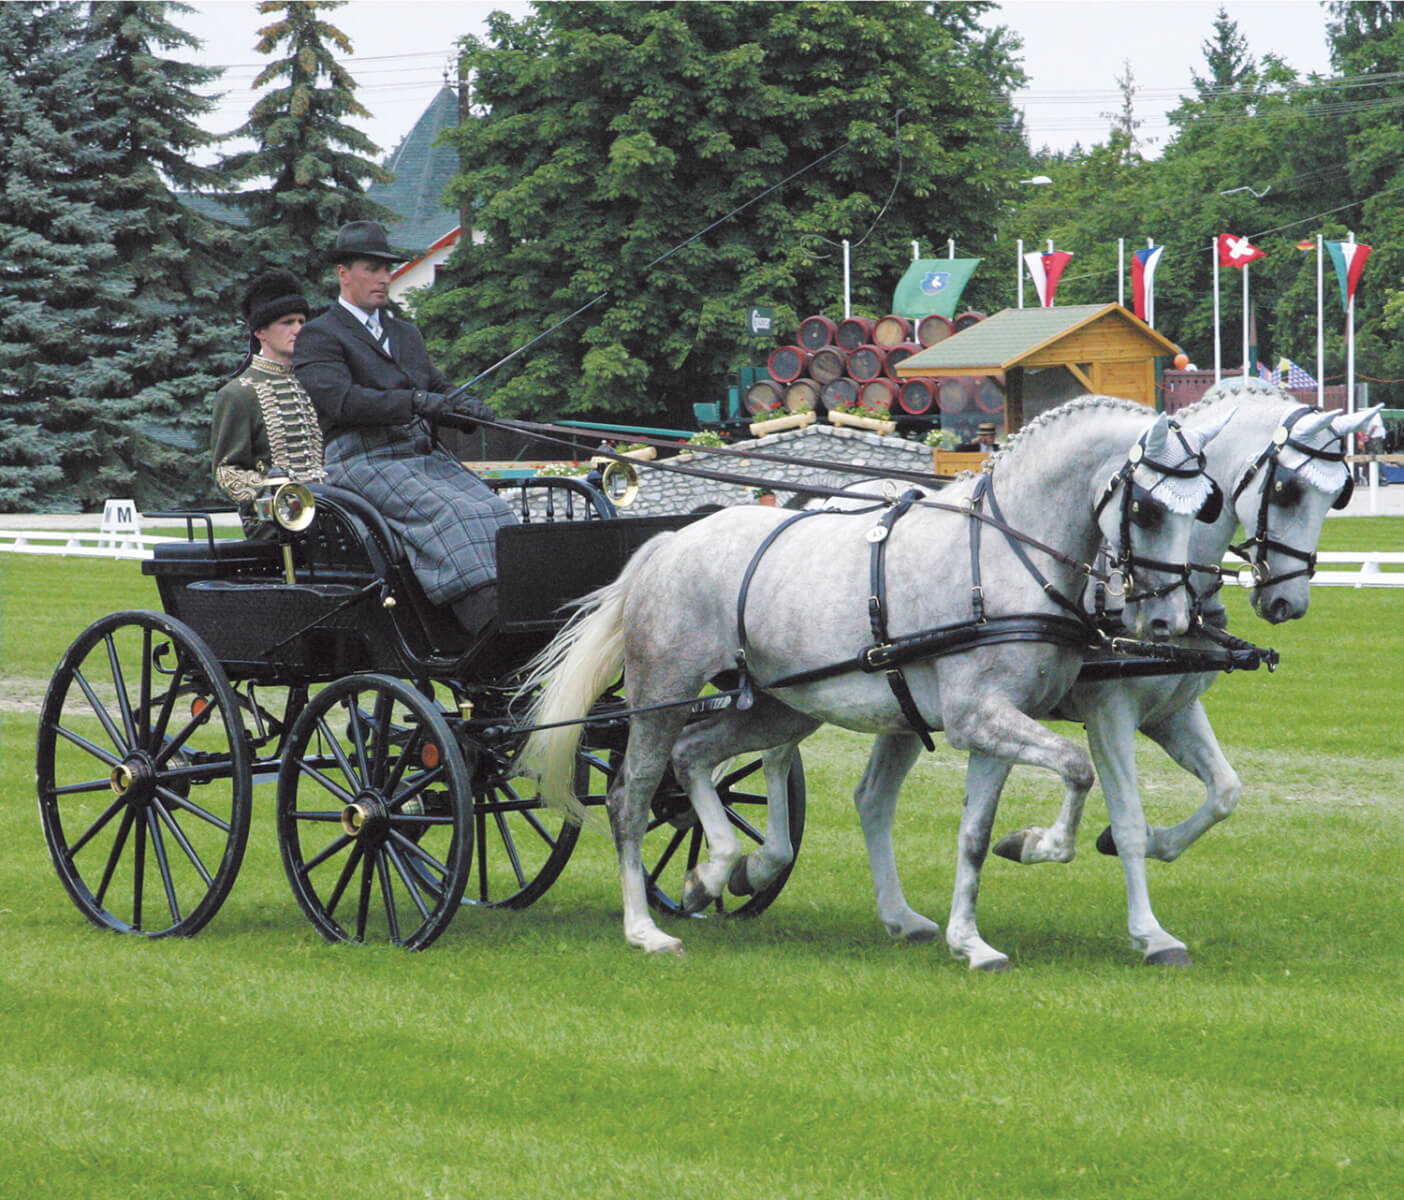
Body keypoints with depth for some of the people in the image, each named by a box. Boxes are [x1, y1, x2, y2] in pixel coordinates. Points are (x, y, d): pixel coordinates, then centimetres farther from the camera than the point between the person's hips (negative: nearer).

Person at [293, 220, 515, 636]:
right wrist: (413, 401, -22)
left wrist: (463, 406, 0)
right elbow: (340, 399, -13)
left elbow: (439, 388, 26)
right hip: (364, 460, -7)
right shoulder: (318, 336, 3)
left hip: (427, 457, 8)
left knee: (493, 512, -19)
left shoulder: (406, 334, 28)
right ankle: (491, 630, -42)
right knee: (449, 515, -31)